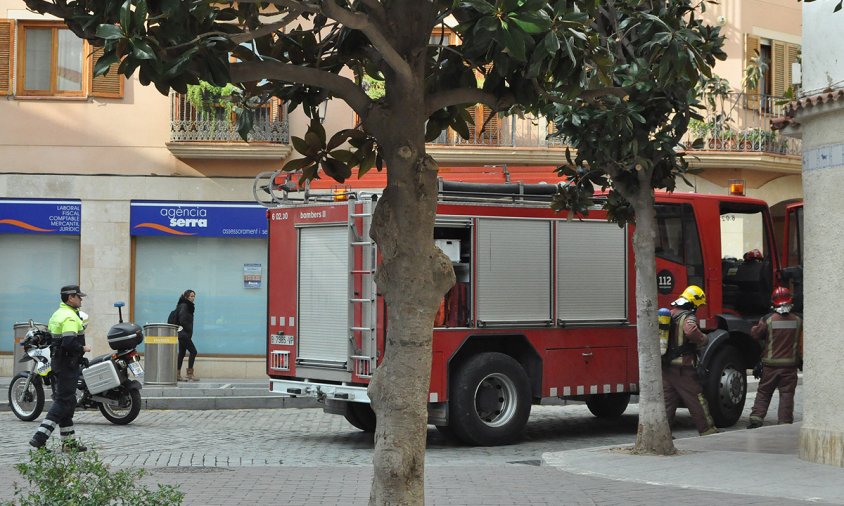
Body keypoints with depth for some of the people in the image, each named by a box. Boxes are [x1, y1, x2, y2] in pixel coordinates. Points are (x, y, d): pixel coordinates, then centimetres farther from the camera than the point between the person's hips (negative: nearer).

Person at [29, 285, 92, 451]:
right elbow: (69, 342, -28)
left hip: (58, 361, 10)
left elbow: (49, 339, 19)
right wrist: (83, 348, -12)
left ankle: (68, 441, 16)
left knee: (67, 401, 12)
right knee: (63, 401, -9)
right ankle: (40, 436, -14)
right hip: (68, 363, -10)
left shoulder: (57, 314, 15)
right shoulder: (70, 317, -17)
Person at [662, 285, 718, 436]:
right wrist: (703, 339, -17)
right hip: (682, 367, -7)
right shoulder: (688, 317, -14)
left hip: (665, 365, 7)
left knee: (667, 400, 11)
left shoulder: (669, 314, 11)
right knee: (696, 400, 3)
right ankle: (708, 431, 10)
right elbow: (691, 331, -35)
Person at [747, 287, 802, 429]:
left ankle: (756, 418, 3)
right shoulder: (797, 321, -1)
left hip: (770, 364, 0)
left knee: (763, 392, 11)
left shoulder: (767, 320, -8)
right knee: (787, 394, 4)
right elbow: (802, 344, 7)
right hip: (790, 364, 1)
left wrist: (756, 326, 20)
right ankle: (784, 422, 1)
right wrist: (802, 362, 19)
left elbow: (755, 334, 2)